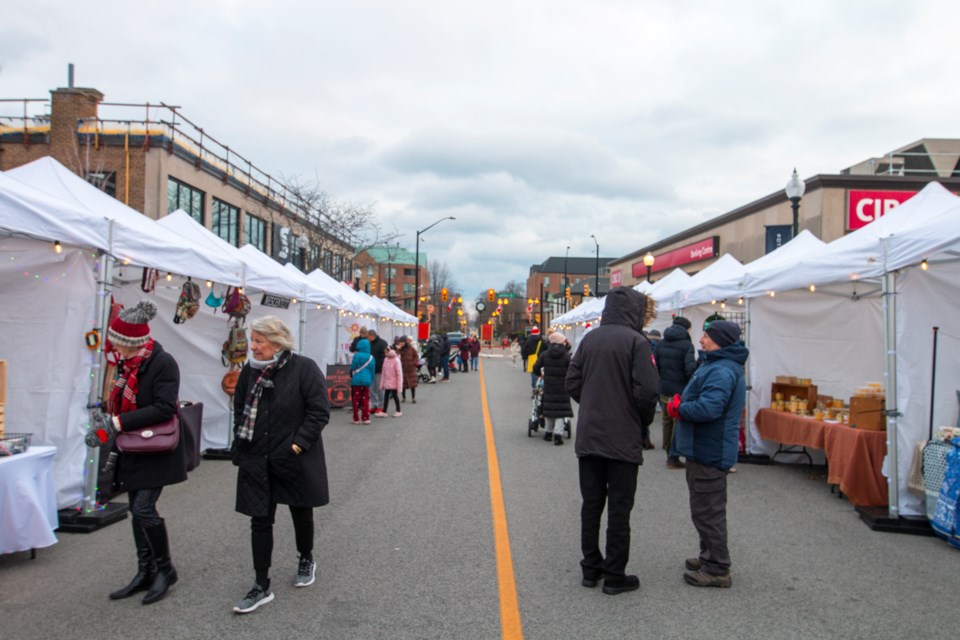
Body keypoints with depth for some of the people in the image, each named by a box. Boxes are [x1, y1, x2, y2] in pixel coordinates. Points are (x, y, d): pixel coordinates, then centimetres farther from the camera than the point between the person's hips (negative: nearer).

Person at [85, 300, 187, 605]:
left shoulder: (163, 363, -18)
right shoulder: (129, 363, 5)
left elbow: (164, 408, -24)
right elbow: (126, 405, 14)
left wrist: (118, 423, -24)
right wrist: (106, 423, -4)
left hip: (158, 451, -8)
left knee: (144, 508, -10)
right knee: (137, 510, 13)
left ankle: (165, 569, 10)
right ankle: (145, 573, 25)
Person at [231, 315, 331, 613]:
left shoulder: (304, 368, -14)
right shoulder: (250, 371, 2)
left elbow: (319, 412, -15)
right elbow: (240, 409, 14)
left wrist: (296, 446, -19)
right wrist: (241, 445, 5)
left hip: (296, 460, -4)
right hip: (257, 461, 4)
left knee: (301, 512, 16)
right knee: (260, 521, 5)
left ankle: (306, 560, 41)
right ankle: (261, 586, 15)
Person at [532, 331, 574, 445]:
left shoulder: (545, 354, -1)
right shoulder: (566, 356, -7)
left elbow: (536, 368, 3)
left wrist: (541, 374, 22)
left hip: (548, 387, 2)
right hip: (562, 388, -2)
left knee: (548, 410, 15)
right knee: (560, 410, 2)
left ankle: (548, 432, 22)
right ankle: (558, 433, -8)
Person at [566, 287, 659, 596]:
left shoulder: (589, 338, 4)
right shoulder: (636, 341, -12)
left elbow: (572, 383, 5)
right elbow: (646, 391, -18)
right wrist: (645, 420, 1)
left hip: (588, 437, 5)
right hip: (623, 439, -5)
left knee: (591, 504, 14)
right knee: (619, 509, 5)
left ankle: (591, 568, 23)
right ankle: (615, 576, 12)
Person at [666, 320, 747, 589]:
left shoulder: (721, 371, -23)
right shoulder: (718, 365, 14)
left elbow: (708, 408, -33)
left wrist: (678, 408, -16)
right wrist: (682, 403, 2)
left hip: (709, 452, -11)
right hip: (707, 449, 11)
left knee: (708, 511, -2)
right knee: (708, 509, 22)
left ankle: (717, 570, 8)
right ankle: (710, 557, 36)